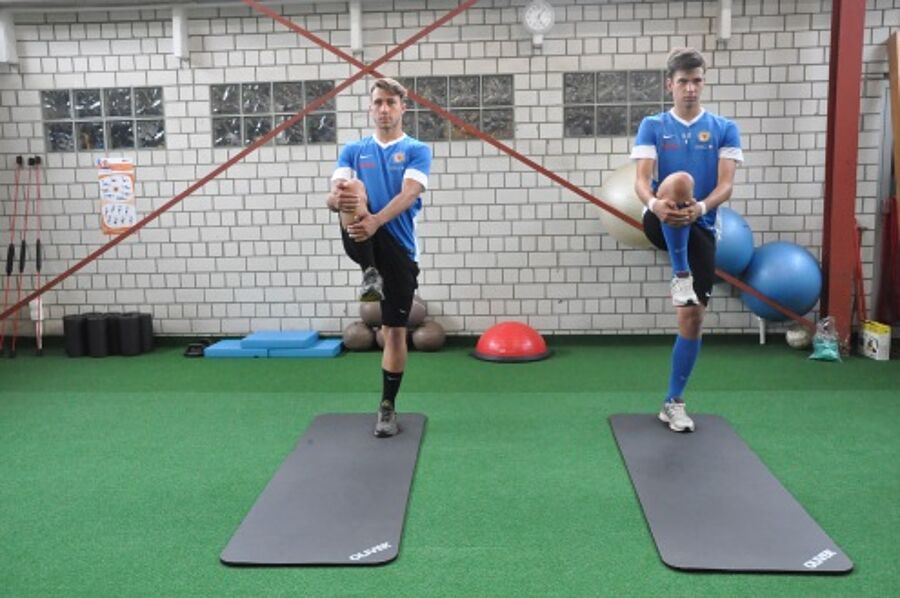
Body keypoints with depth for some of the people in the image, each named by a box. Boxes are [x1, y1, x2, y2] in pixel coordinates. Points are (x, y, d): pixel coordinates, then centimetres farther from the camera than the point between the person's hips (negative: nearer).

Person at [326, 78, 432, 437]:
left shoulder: (417, 150, 4)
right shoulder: (353, 150, 12)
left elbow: (409, 194, -15)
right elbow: (336, 193, -4)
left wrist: (376, 220, -34)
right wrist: (338, 197, -31)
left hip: (399, 246, -1)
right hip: (361, 241, 1)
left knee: (395, 331, 2)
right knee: (353, 188, -29)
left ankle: (388, 407, 18)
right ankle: (370, 272, -24)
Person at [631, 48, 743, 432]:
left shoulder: (724, 129, 6)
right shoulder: (652, 126, 5)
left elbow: (726, 184, -5)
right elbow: (641, 179, -8)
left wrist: (701, 208, -28)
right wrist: (654, 203, -32)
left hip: (700, 229, 2)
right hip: (662, 224, -2)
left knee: (693, 319, 0)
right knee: (680, 180, -35)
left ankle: (673, 402, 15)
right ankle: (680, 276, -26)